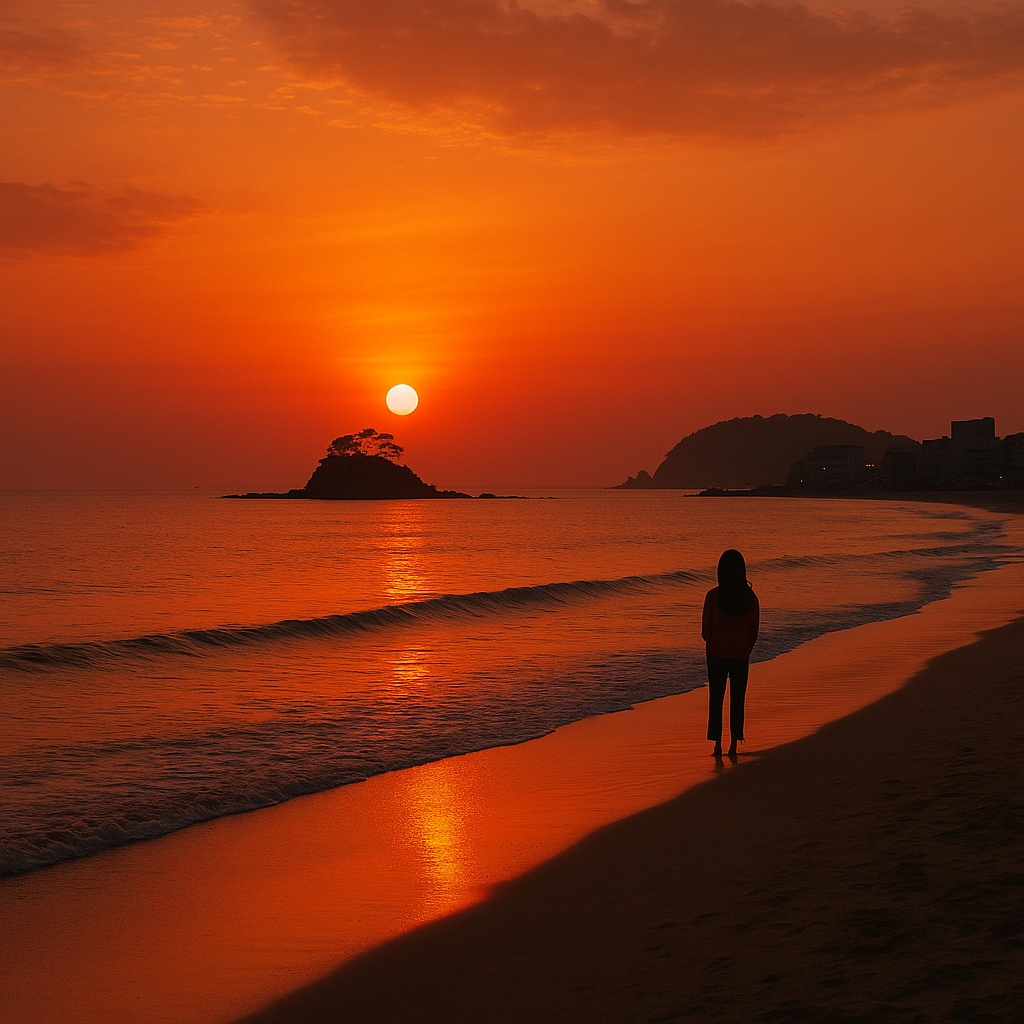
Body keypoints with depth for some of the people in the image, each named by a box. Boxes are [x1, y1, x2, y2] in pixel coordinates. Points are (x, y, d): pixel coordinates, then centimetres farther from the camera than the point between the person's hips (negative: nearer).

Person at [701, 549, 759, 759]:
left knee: (715, 698, 9)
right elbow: (754, 631, 0)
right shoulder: (750, 598, -8)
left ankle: (717, 743, 5)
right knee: (737, 700, 11)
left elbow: (706, 630, -6)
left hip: (717, 654, -1)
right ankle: (734, 744, 10)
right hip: (741, 655, 1)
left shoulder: (713, 596, -12)